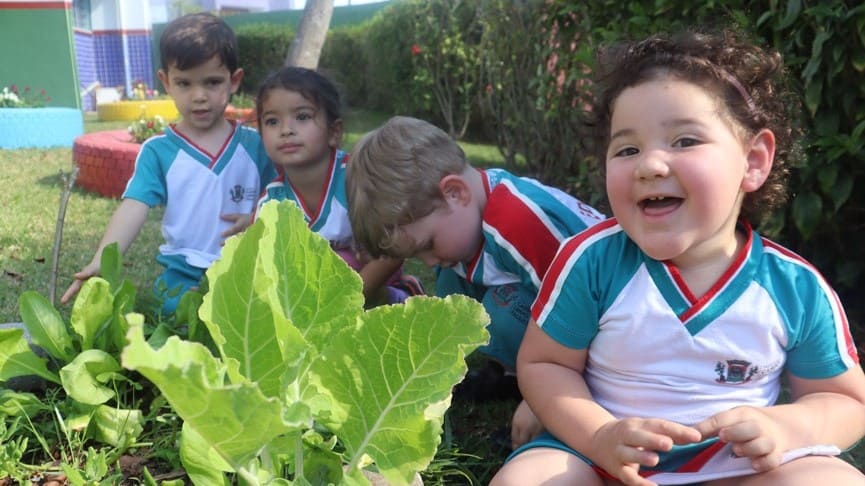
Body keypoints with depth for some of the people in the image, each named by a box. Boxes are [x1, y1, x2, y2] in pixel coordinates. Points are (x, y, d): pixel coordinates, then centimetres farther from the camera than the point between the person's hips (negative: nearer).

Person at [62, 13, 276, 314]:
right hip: (183, 277, -1)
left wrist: (258, 218, -14)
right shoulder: (158, 151, -2)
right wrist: (101, 263, -28)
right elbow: (133, 209, -14)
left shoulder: (255, 144, 2)